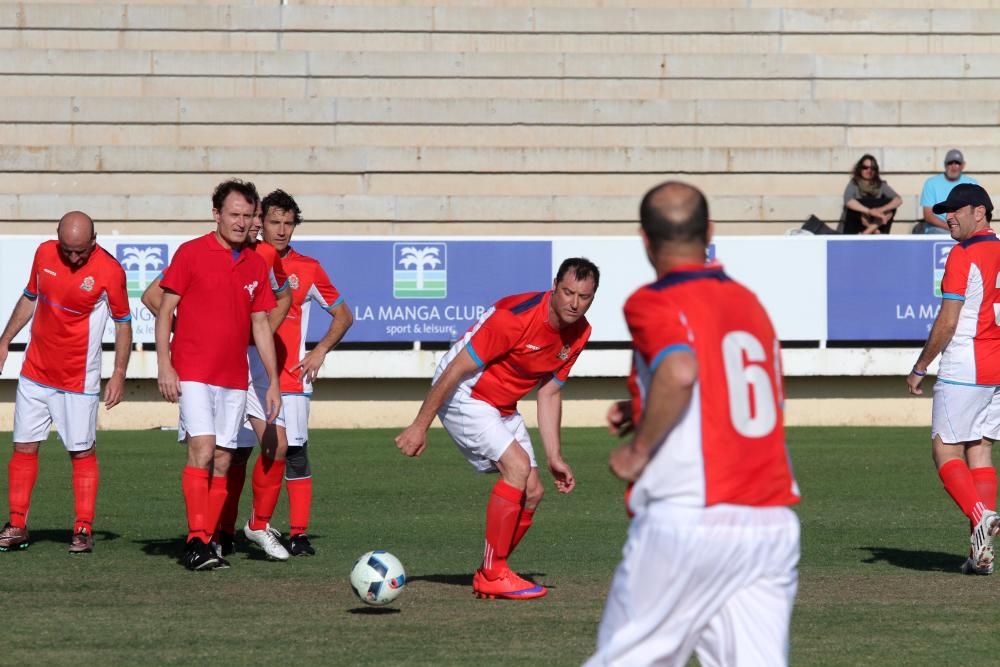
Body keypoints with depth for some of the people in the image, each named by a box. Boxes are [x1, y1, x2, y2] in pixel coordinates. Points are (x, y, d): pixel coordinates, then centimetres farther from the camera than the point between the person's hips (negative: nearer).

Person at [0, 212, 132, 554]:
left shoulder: (109, 270, -13)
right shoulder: (44, 254, 0)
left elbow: (123, 323, -4)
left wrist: (119, 375, -7)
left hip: (79, 381, -4)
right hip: (35, 372, 4)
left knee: (83, 452, -1)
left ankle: (83, 530, 5)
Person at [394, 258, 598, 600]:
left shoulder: (579, 333, -4)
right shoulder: (516, 316, -28)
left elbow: (549, 393, 7)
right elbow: (456, 370, -24)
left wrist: (554, 456, 2)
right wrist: (420, 425, -21)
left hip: (502, 405, 8)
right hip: (464, 395, -8)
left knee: (531, 492, 1)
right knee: (517, 465, -24)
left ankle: (488, 576, 16)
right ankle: (493, 575, -16)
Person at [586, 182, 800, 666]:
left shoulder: (653, 303, -5)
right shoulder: (749, 302, 17)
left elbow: (680, 371, -24)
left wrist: (638, 449, -11)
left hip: (686, 522, -6)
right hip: (774, 526, 6)